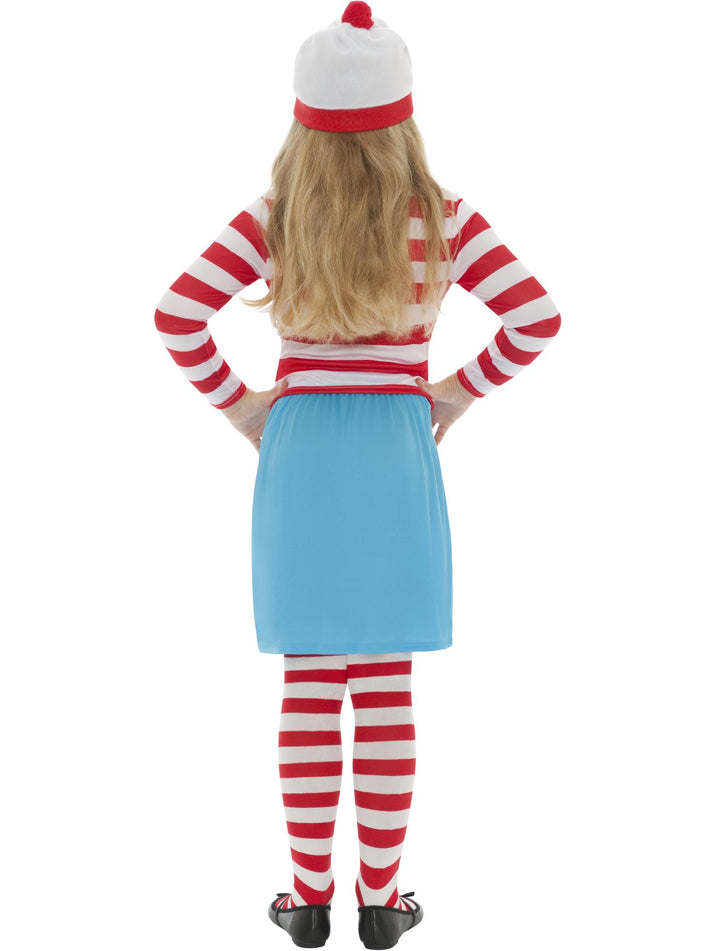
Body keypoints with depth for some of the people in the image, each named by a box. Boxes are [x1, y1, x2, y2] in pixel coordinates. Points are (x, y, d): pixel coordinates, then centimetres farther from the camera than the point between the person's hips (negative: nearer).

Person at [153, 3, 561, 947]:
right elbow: (537, 316, -9)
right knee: (388, 691, 7)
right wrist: (458, 393, 2)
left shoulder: (272, 218, -3)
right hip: (397, 455, -1)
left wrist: (239, 407, 1)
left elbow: (177, 315, -11)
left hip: (299, 453, 1)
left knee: (309, 689, 9)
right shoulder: (441, 216, -4)